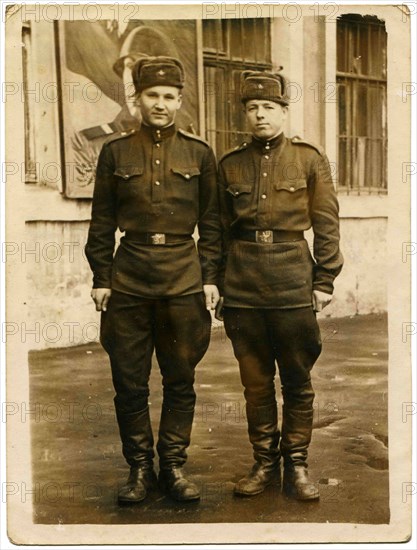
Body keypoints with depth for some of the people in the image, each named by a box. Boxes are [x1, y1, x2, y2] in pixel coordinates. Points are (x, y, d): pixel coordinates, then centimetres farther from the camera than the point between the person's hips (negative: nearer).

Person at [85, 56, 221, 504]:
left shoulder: (198, 152, 6)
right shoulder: (116, 151, 4)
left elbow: (210, 222, 7)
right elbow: (102, 221, 5)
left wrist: (210, 278, 1)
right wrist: (101, 277, 0)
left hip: (184, 279, 0)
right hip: (129, 278, 0)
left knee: (180, 379, 7)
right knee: (129, 382, 5)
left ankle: (173, 466, 21)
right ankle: (140, 467, 20)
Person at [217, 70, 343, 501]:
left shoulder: (309, 159, 3)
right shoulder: (230, 165, 9)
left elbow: (326, 224, 2)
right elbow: (220, 229, 12)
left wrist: (324, 281, -3)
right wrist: (218, 283, 8)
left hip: (293, 282, -2)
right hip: (243, 283, 2)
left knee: (297, 381, 6)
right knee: (255, 381, 9)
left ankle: (296, 466, 19)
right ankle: (265, 463, 22)